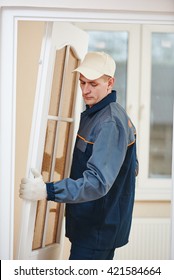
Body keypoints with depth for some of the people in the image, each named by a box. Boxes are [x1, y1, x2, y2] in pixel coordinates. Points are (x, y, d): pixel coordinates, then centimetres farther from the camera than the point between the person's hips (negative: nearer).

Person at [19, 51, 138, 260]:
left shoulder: (110, 123, -23)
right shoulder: (91, 114, 9)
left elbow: (98, 182, -32)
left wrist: (47, 191, -39)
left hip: (99, 229, -10)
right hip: (89, 224, 10)